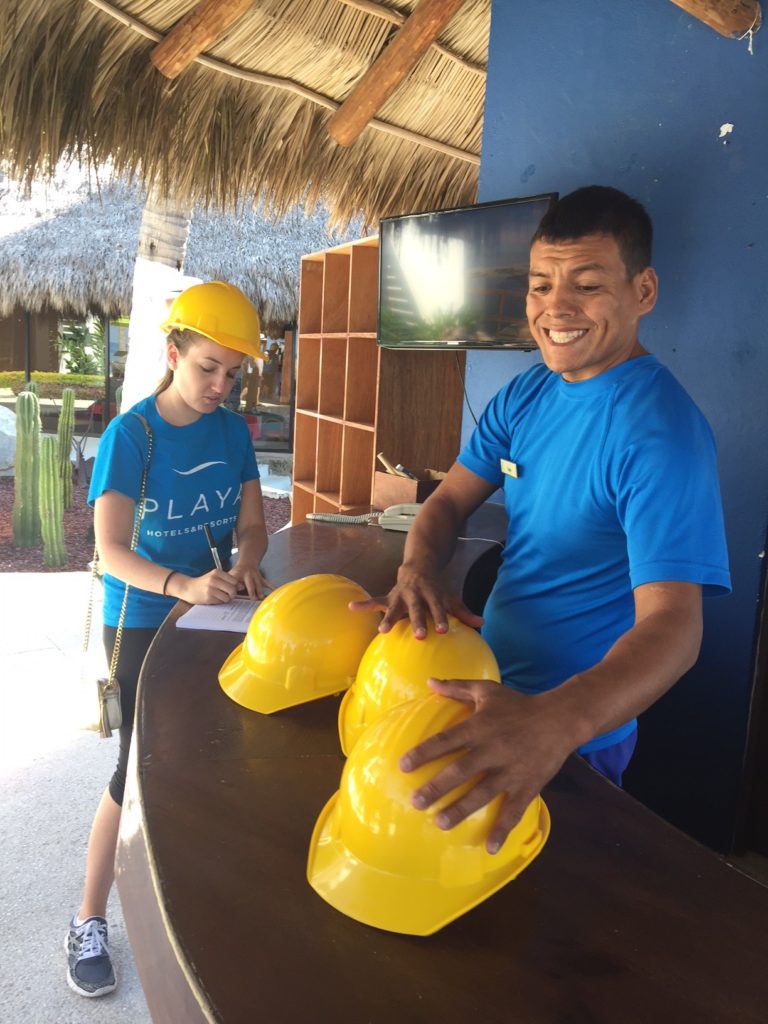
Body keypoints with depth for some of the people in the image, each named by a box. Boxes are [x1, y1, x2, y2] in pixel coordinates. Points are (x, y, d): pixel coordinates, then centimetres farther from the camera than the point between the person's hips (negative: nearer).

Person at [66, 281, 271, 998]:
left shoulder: (232, 431, -1)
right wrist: (182, 586, -39)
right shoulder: (130, 436, -16)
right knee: (142, 766, 0)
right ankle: (89, 921, 20)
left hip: (213, 616, 5)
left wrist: (245, 566, -22)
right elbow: (111, 551, -22)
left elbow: (252, 523, 1)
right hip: (141, 623, -5)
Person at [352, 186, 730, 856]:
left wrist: (554, 722, -53)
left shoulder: (661, 431, -26)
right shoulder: (524, 397, -2)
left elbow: (673, 625, -34)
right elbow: (449, 501, 1)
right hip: (490, 688, 7)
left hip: (577, 731, -6)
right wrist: (417, 572, -23)